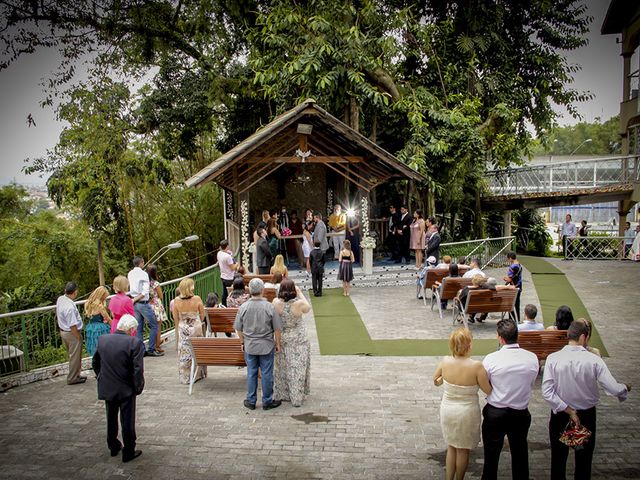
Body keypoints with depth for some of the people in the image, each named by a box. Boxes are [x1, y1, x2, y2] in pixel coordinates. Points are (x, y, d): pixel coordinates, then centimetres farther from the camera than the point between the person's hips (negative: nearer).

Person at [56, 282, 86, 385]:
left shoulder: (60, 299, -4)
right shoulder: (70, 307, -30)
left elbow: (57, 316, 12)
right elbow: (73, 325, -26)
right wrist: (78, 337, -14)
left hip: (62, 331, 9)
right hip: (72, 334, -9)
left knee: (71, 355, 22)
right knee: (75, 356, 8)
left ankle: (76, 375, 35)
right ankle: (73, 378, 19)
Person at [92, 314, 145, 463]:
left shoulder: (102, 340, -4)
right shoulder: (135, 343, -21)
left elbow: (95, 363, 8)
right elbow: (138, 370, -20)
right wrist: (138, 388, -6)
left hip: (106, 388, 5)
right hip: (126, 390, -5)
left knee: (111, 419, 22)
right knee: (127, 422, 9)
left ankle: (113, 447, 36)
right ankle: (128, 452, 18)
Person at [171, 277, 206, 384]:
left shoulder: (176, 301, -10)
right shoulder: (197, 299, -15)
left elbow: (175, 318, 0)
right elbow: (202, 316, -5)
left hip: (182, 329, 1)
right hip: (196, 328, -1)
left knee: (184, 353, 11)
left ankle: (185, 378, 17)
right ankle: (197, 374, 23)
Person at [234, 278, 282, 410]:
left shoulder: (243, 308, -9)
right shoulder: (270, 307, -15)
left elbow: (238, 329, 1)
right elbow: (277, 329, -9)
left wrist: (243, 342, 16)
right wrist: (277, 344, 5)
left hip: (249, 346, 2)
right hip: (267, 346, -2)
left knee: (251, 373, 14)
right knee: (267, 374, 9)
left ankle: (251, 401, 24)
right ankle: (267, 401, 20)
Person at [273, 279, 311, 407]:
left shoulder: (276, 303, -17)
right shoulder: (299, 303, -22)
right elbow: (307, 308, 1)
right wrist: (300, 293, 3)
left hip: (282, 340, 2)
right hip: (298, 340, -2)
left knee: (282, 367, 18)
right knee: (297, 368, 10)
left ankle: (282, 394, 32)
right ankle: (297, 397, 19)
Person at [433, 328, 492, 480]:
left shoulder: (445, 362, -15)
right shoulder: (476, 366, -27)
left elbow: (435, 381, 2)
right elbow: (489, 391, -15)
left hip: (447, 410, 3)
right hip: (467, 412, -3)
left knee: (451, 447, 24)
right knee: (463, 450, 19)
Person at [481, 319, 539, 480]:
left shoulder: (491, 359, -20)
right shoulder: (532, 358, -12)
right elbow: (531, 384, 0)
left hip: (495, 414, -2)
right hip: (521, 414, 3)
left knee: (492, 454, 15)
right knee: (520, 454, 21)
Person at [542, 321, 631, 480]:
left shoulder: (553, 359, -17)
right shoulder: (594, 360, -19)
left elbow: (547, 393, -20)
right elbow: (614, 389, -19)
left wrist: (568, 410, -13)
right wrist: (626, 388, 2)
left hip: (560, 414, 0)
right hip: (587, 415, 0)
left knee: (558, 457, 16)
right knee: (584, 458, 20)